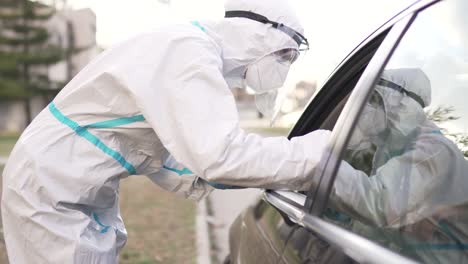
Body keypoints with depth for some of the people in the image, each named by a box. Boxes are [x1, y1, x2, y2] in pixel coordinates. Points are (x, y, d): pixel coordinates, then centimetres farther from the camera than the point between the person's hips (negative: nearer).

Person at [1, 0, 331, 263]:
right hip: (50, 190, -9)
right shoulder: (188, 49, -23)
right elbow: (221, 155, -34)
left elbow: (159, 157, 11)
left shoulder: (197, 53, 8)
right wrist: (323, 148, -25)